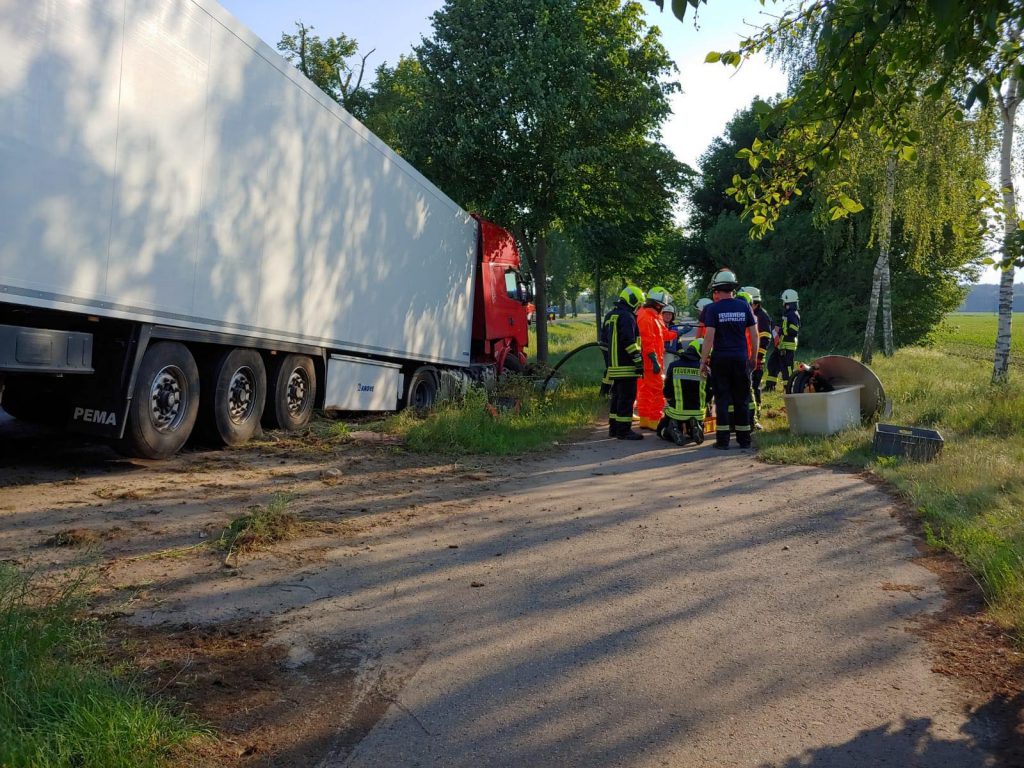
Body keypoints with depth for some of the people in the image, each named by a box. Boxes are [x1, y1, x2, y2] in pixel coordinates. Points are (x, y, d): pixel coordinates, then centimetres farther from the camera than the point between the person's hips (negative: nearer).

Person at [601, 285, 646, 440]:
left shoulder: (610, 315, 18)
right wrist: (639, 362, -17)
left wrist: (608, 360, 27)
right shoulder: (627, 317, -13)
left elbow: (604, 340, 23)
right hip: (626, 366, -10)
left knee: (617, 396, 16)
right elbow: (630, 342, -21)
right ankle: (624, 430, -5)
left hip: (614, 365, 10)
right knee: (627, 397, -6)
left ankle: (613, 428, 21)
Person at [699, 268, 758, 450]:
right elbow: (754, 334, 6)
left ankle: (723, 439, 4)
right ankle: (744, 439, 14)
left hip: (720, 359, -3)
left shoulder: (713, 308, -7)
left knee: (722, 399, 3)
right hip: (741, 359, 3)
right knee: (741, 400, 10)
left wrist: (703, 361, -5)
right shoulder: (744, 306, 3)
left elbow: (709, 337, -12)